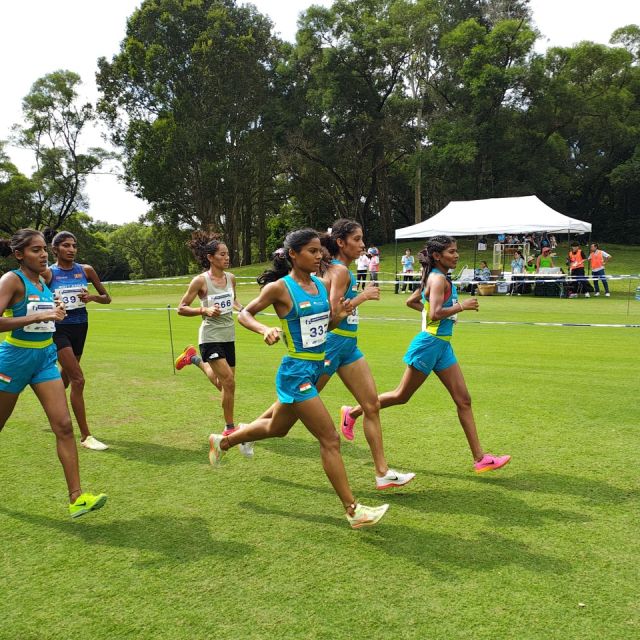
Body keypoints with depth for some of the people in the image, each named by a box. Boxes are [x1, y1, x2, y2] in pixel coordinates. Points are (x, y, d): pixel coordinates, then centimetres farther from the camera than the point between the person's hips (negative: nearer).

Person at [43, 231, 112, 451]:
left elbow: (107, 298, 8)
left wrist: (92, 297, -12)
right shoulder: (48, 273, -6)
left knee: (65, 378, 19)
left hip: (80, 327, 5)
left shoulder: (86, 270, 2)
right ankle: (85, 436, -9)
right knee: (78, 379, -15)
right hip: (59, 328, -4)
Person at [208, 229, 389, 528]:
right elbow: (244, 314, -5)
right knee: (330, 439, -7)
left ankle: (222, 441, 49)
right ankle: (353, 510, 2)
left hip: (316, 368, 9)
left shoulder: (320, 285, 6)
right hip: (296, 371, -9)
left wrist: (340, 315, -5)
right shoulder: (280, 287, -13)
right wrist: (265, 329, -24)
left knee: (277, 428, 26)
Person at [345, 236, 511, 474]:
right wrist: (461, 306, -16)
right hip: (430, 344, -10)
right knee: (402, 396, 4)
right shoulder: (438, 279, -15)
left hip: (442, 346, 10)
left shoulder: (436, 278, 14)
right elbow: (435, 314, -25)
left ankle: (480, 458, 7)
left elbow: (410, 301, 21)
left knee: (463, 399, 5)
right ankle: (353, 412, 22)